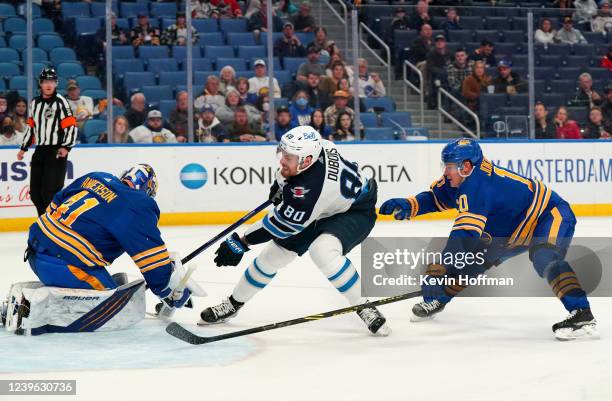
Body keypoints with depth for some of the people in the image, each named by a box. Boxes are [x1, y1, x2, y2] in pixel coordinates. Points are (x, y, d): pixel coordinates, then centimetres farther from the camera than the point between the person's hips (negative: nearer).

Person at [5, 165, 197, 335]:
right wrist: (175, 294, 8)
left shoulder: (96, 178, 18)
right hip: (65, 263, -9)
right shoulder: (140, 206, -4)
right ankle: (39, 307, -22)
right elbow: (153, 259, -6)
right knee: (123, 310, -10)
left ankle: (28, 292, 10)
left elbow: (55, 205, 25)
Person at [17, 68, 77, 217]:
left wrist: (66, 147, -21)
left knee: (50, 190, -16)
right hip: (40, 150, 7)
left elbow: (71, 126, -12)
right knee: (35, 192, 6)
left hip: (57, 151, -7)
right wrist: (23, 148, 21)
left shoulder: (60, 102, -6)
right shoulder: (35, 103, 14)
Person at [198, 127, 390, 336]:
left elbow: (281, 224, -31)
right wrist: (281, 183, 13)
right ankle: (234, 303, 26)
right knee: (274, 252, 8)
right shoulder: (309, 147, -19)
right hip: (321, 208, 9)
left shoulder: (310, 188, -40)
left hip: (355, 211, -9)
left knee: (323, 250, -37)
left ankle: (364, 308, -19)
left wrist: (240, 243, -25)